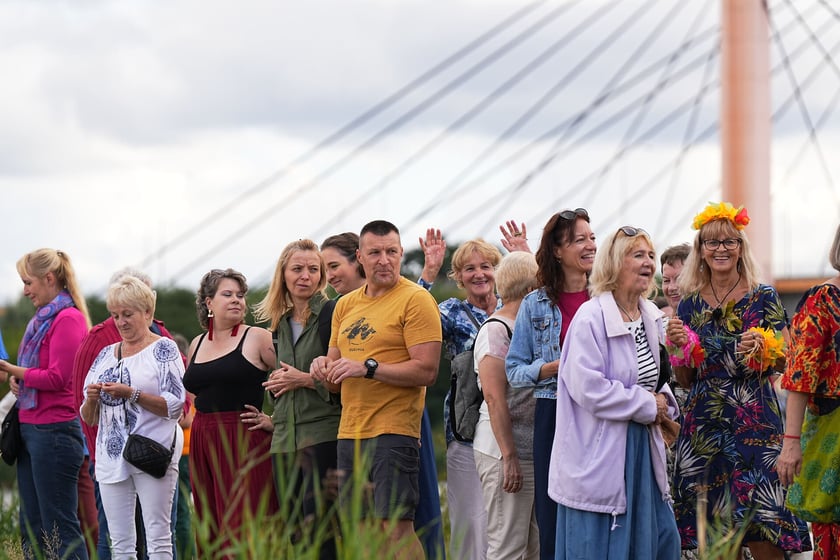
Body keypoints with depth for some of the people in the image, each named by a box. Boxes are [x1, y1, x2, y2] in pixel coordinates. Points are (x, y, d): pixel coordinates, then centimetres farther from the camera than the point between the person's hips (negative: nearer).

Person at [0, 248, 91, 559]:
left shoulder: (68, 318, -11)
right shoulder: (42, 319, 17)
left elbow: (57, 378, -18)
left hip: (53, 431, -10)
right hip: (30, 429, 10)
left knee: (60, 528, -9)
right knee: (31, 530, 10)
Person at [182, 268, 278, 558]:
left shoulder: (257, 339, -2)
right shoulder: (197, 344, 15)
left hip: (245, 441, -6)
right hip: (203, 444, 6)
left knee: (242, 528, -12)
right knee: (211, 531, 5)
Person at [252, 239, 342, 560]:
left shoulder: (331, 314, -4)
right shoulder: (278, 323, 18)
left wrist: (305, 379, -10)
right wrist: (276, 382, 8)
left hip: (323, 434, -7)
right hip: (285, 439, 7)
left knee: (319, 533, -14)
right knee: (293, 533, 5)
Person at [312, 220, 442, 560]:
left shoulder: (415, 300, -6)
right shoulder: (345, 305, 16)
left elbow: (427, 371, -14)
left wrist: (367, 367, -18)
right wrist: (325, 369, -2)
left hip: (394, 431, -7)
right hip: (350, 432, 7)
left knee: (396, 526, -12)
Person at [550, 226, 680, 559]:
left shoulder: (651, 317, 11)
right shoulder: (590, 318, -15)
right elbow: (588, 388, -23)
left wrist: (664, 403, 0)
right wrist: (647, 406, -15)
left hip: (643, 446, 8)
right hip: (601, 454, -8)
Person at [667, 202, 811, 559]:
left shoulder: (764, 299, 2)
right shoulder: (690, 305, 10)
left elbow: (788, 361, 4)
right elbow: (686, 381, 13)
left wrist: (763, 347, -16)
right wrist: (678, 346, -5)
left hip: (755, 421, -3)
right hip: (704, 425, 3)